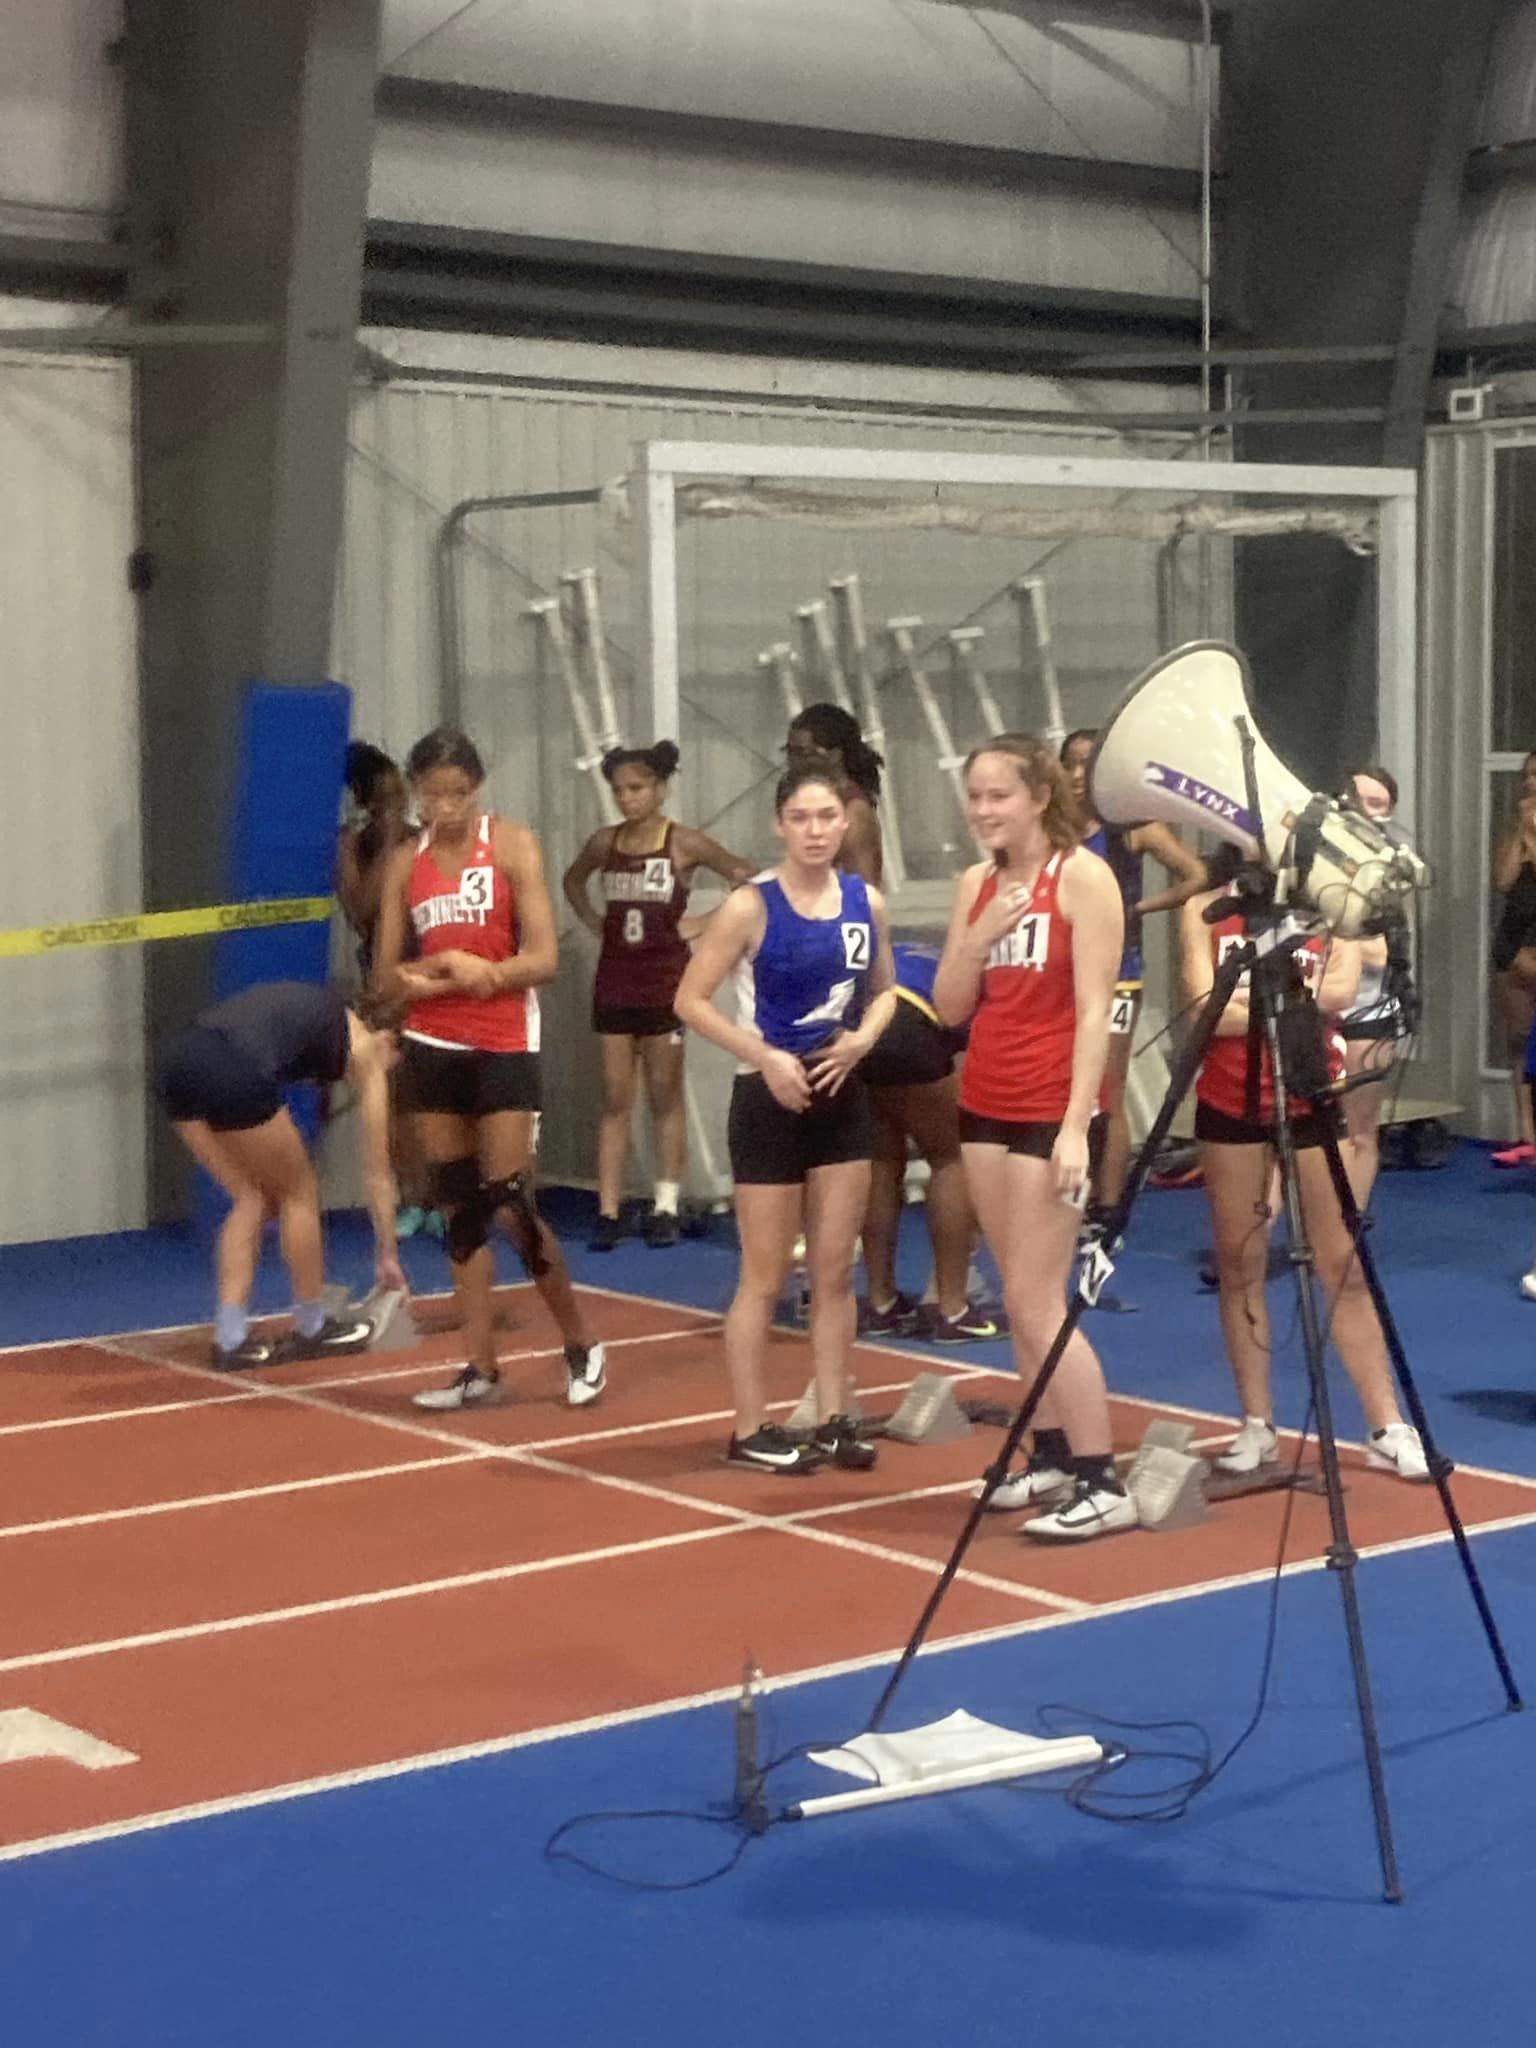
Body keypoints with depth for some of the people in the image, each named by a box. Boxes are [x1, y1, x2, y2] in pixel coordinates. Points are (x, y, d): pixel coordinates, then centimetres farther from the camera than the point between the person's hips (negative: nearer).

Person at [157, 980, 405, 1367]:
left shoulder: (314, 1015, 36)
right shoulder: (364, 1047, 21)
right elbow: (377, 1173, 27)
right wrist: (387, 1256, 37)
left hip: (179, 1061, 6)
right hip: (233, 1071, -6)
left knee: (250, 1197, 22)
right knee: (299, 1192, 17)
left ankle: (230, 1339, 17)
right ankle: (312, 1330, 28)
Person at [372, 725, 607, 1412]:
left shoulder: (513, 845, -4)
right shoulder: (406, 863, 7)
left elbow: (544, 959, -11)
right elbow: (388, 976, 6)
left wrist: (454, 974, -20)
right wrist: (442, 969, -14)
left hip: (504, 1047, -4)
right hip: (433, 1048, 4)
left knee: (511, 1207, -6)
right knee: (459, 1208, 6)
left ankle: (581, 1346, 12)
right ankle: (481, 1367, 12)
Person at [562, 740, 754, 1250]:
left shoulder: (683, 843, -8)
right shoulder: (605, 841, 4)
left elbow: (745, 876, -9)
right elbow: (573, 879, 23)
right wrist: (593, 920, 8)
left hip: (665, 983, -3)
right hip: (614, 982, 3)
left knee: (665, 1097, 6)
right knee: (615, 1100, 3)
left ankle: (665, 1207, 12)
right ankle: (608, 1211, 3)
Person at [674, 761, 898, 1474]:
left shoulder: (866, 902, 1)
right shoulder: (751, 907, -14)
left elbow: (883, 989, 14)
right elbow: (690, 1000, -13)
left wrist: (862, 1038, -6)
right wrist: (766, 1057, -19)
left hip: (842, 1096, 5)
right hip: (770, 1099, -5)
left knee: (835, 1270, 11)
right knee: (765, 1277, 2)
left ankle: (833, 1420, 20)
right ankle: (750, 1429, 11)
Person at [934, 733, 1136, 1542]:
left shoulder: (1082, 876, -11)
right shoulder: (977, 883, 9)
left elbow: (1095, 1009, -15)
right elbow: (949, 1008, 9)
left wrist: (1075, 1126, -21)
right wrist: (979, 936, -9)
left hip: (1050, 1109, -7)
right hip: (984, 1105, 7)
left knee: (1037, 1303, -9)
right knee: (1020, 1300, 9)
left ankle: (1102, 1483, -5)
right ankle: (1051, 1456, 17)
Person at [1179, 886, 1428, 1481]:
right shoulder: (1205, 908, 2)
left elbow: (1340, 990, -15)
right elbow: (1207, 1008, -10)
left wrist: (1251, 996, -17)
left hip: (1310, 1098, -1)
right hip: (1231, 1100, 1)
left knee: (1343, 1265, -1)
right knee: (1238, 1264, 5)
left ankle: (1389, 1429, 2)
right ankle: (1257, 1425, 14)